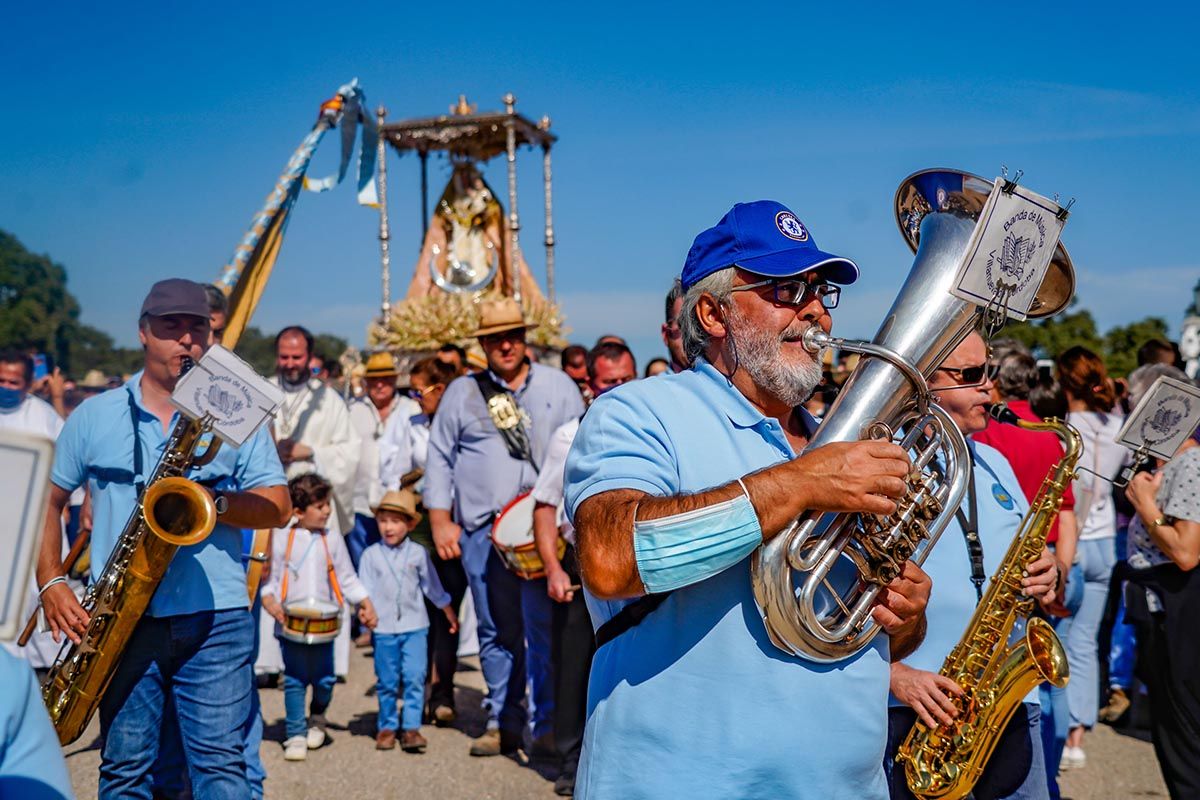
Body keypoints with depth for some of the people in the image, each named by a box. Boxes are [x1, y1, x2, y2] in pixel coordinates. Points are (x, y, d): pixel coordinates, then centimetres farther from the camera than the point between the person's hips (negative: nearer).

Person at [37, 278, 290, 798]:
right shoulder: (93, 416, 10)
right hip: (122, 619, 1)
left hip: (216, 618, -1)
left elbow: (278, 507, 2)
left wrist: (215, 500, -16)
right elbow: (48, 502, 13)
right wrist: (50, 583, 0)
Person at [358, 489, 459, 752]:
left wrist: (448, 611, 20)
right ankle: (387, 726, 21)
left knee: (415, 678, -6)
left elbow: (432, 585, 13)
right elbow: (366, 588, 0)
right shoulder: (371, 554, 0)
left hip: (415, 625, 0)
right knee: (386, 681, 8)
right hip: (383, 628, 0)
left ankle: (411, 728, 1)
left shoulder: (418, 553, 3)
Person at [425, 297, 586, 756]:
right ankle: (503, 722, 17)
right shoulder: (461, 393, 11)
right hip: (483, 531, 1)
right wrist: (440, 520, 6)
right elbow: (439, 458, 13)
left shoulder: (558, 386, 10)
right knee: (496, 631, 6)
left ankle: (550, 723, 9)